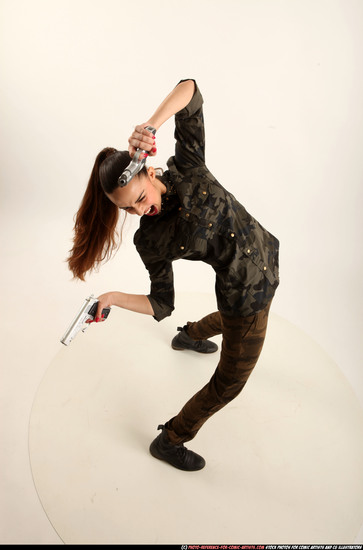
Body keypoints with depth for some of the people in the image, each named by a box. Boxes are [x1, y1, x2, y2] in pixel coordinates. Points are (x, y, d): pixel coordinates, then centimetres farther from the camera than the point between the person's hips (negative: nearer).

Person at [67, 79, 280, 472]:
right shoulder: (150, 240, -22)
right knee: (230, 381, 7)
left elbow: (189, 89, -24)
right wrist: (113, 298, -30)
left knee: (232, 319, 37)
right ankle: (169, 442, 26)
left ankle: (189, 335, 67)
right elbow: (162, 304, -16)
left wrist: (152, 124, -42)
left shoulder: (186, 166, -19)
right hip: (245, 292, -5)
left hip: (265, 253, 5)